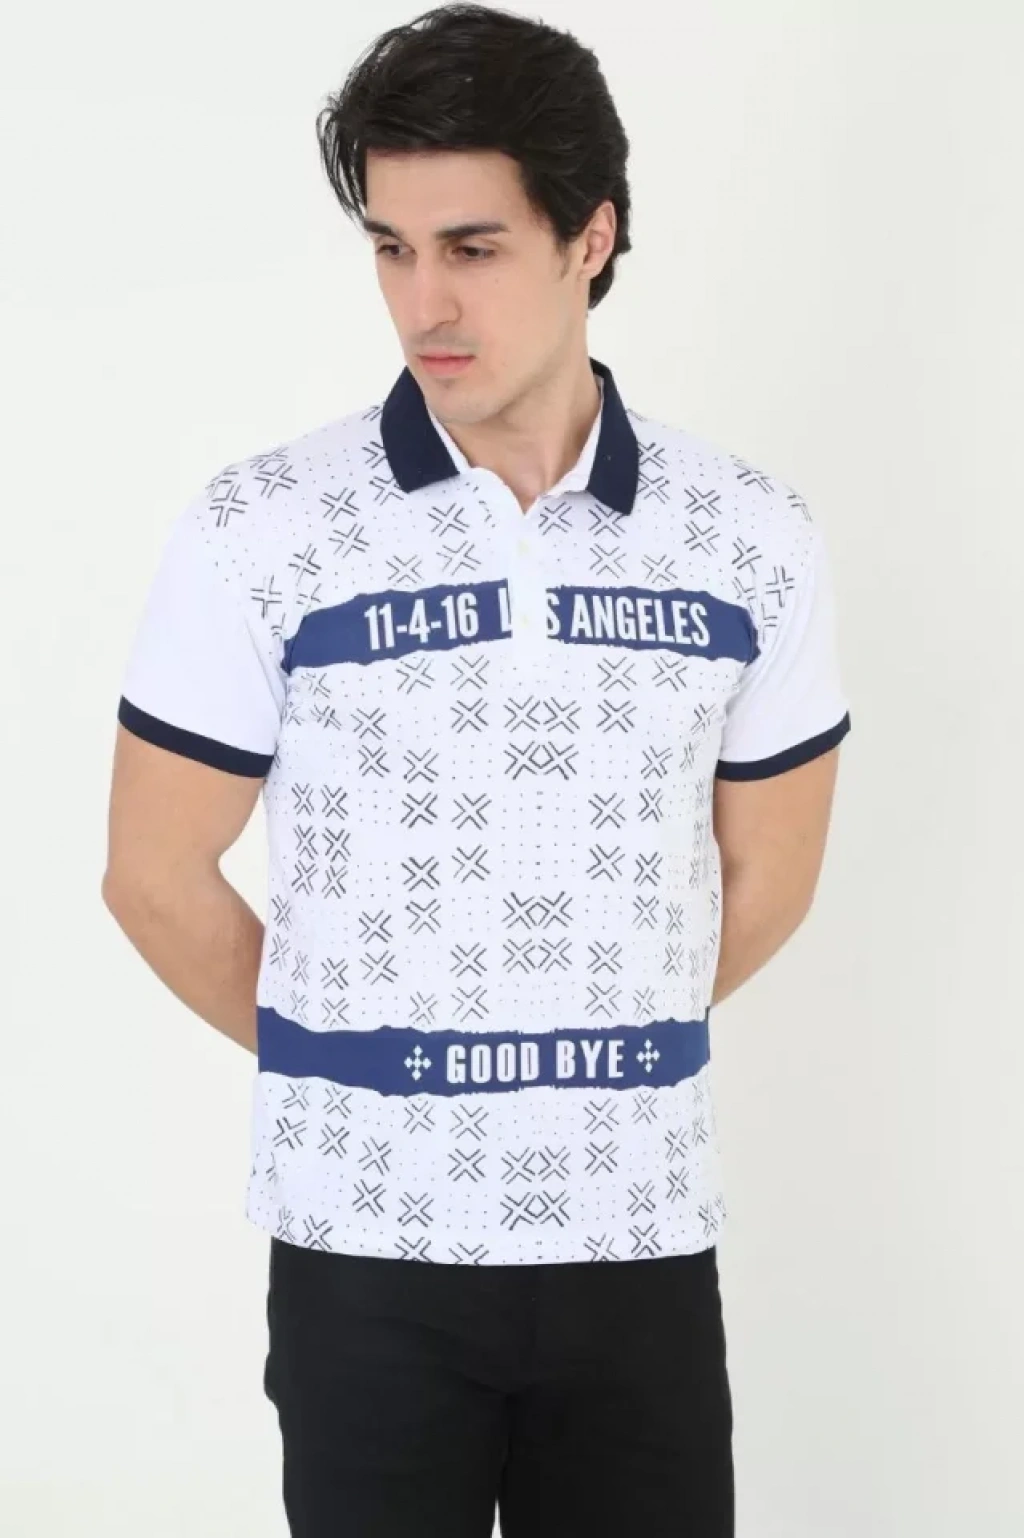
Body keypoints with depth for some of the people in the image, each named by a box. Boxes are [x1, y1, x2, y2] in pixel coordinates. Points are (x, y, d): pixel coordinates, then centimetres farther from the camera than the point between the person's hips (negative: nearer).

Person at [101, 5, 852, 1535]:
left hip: (642, 1236, 2)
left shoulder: (754, 542, -1)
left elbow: (764, 883, 10)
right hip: (368, 1240, -2)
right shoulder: (258, 534, -8)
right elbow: (157, 879, 1)